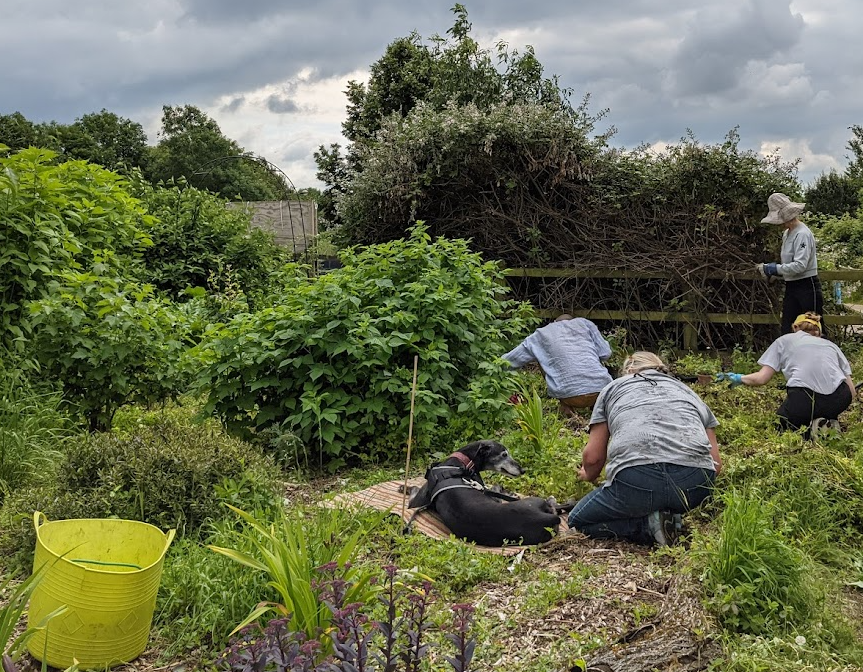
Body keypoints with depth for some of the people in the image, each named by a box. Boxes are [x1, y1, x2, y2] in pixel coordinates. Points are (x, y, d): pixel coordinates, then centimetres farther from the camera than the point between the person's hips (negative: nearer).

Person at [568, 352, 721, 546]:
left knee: (578, 521, 21)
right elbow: (716, 462, 24)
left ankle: (649, 524, -1)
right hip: (696, 483, 4)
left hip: (636, 477, -3)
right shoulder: (687, 390, 33)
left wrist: (588, 475, 42)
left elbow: (593, 456, 19)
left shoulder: (613, 388, 27)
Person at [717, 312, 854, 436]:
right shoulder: (831, 345, 30)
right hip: (839, 399, 4)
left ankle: (811, 430, -6)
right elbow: (851, 391, 20)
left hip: (804, 399, -3)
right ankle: (829, 424, 8)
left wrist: (739, 378, 33)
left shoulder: (785, 340, 23)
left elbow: (762, 378, 14)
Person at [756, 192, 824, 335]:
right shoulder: (787, 233, 11)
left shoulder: (802, 234, -15)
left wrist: (774, 268, -19)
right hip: (791, 288, 9)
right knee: (787, 332, 6)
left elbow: (800, 265, -24)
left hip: (807, 288, -9)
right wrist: (768, 269, 0)